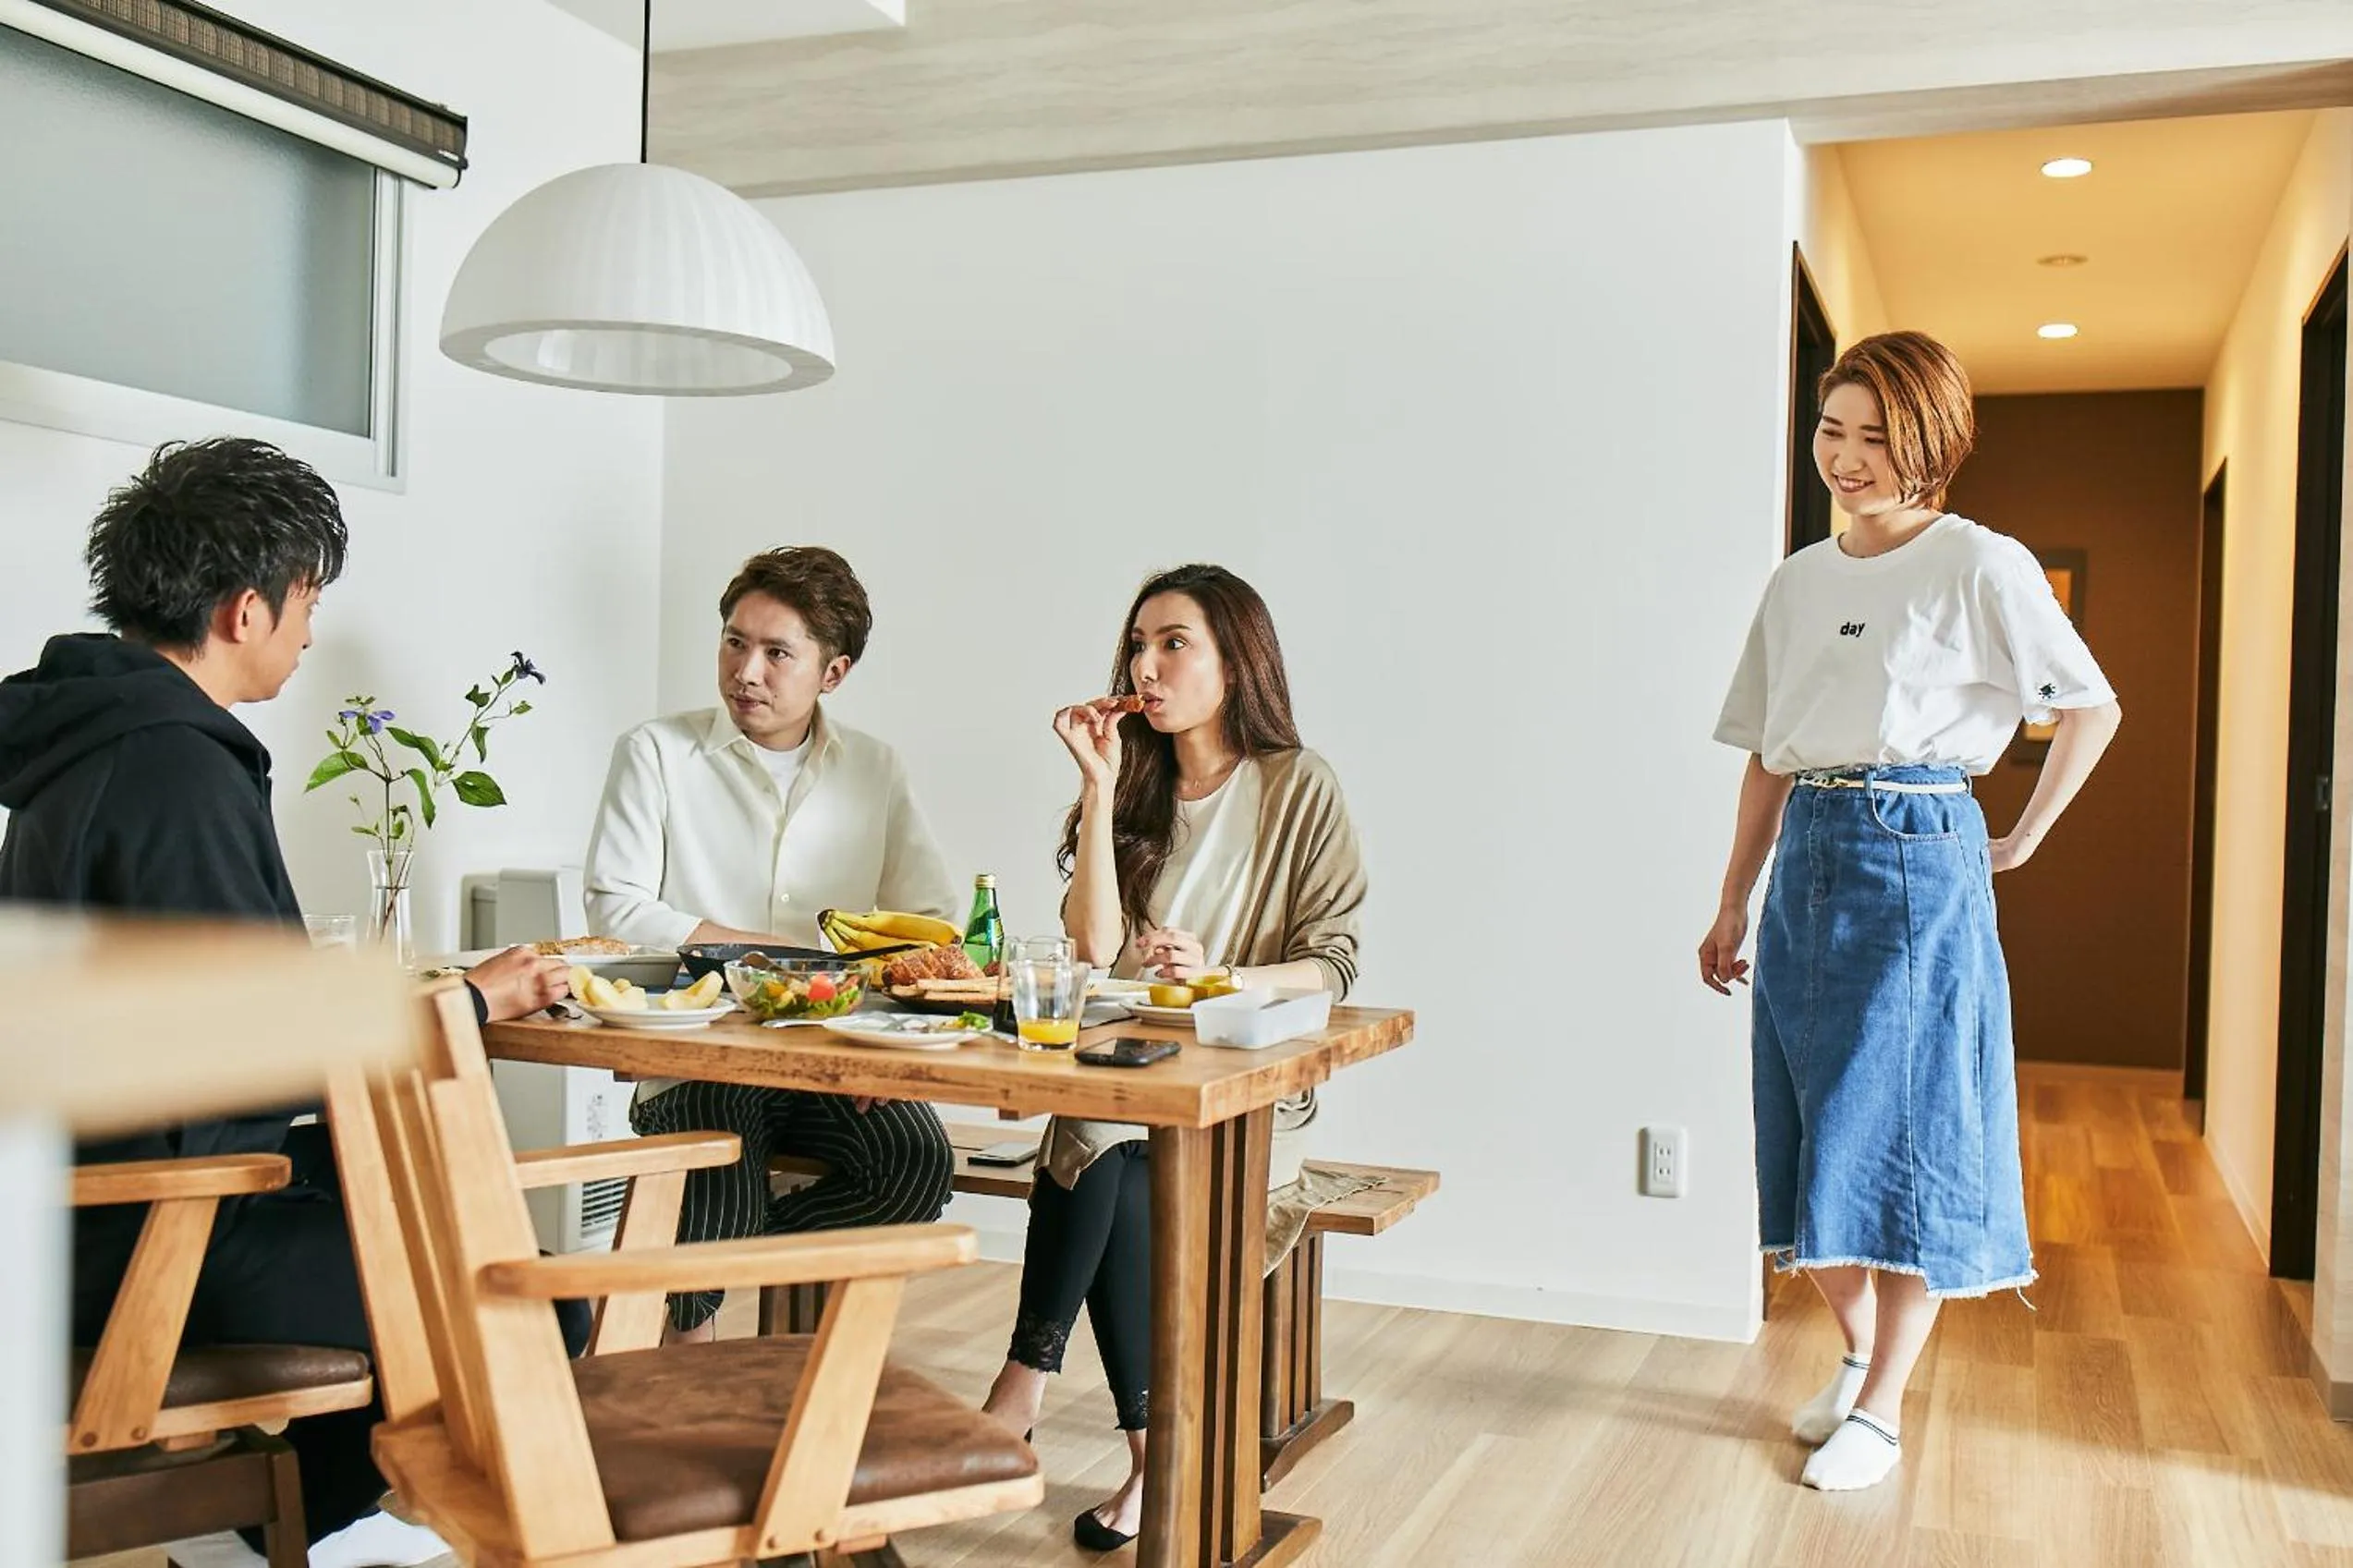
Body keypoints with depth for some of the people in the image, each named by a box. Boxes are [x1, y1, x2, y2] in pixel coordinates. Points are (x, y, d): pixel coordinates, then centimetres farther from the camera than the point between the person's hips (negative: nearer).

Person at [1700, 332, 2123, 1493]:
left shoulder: (1981, 568, -5)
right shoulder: (1799, 579, 11)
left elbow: (2093, 710, 1)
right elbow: (1767, 757, 12)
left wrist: (2024, 841, 2)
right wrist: (1734, 904, 11)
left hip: (1919, 859, -6)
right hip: (1808, 862, 6)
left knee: (1903, 1128, -2)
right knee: (1813, 1127, 10)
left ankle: (1883, 1408, 8)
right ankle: (1856, 1357, 28)